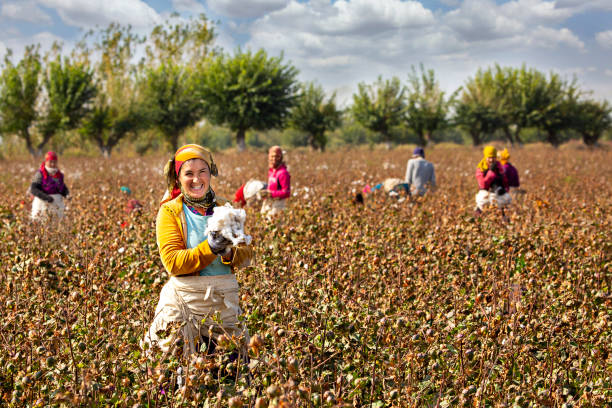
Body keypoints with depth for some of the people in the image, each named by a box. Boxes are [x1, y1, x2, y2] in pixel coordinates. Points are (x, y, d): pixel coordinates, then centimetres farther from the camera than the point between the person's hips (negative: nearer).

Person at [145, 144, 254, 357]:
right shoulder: (170, 212, -1)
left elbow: (247, 252, 6)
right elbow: (172, 262, -11)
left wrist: (229, 253, -16)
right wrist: (209, 247, -23)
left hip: (225, 298, 4)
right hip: (185, 299, -3)